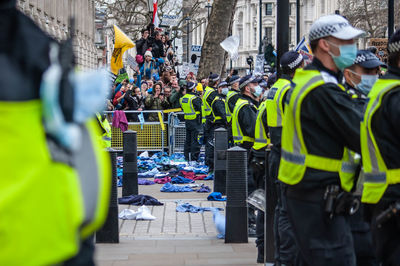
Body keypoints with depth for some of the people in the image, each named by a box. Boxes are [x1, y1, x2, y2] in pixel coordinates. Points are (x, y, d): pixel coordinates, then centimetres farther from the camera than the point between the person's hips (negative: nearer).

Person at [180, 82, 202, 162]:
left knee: (188, 139, 15)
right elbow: (201, 108, -16)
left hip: (187, 121, 7)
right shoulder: (195, 98, -18)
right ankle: (194, 158, -3)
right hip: (195, 121, -7)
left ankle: (187, 157, 19)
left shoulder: (182, 99, 7)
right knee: (195, 140, -3)